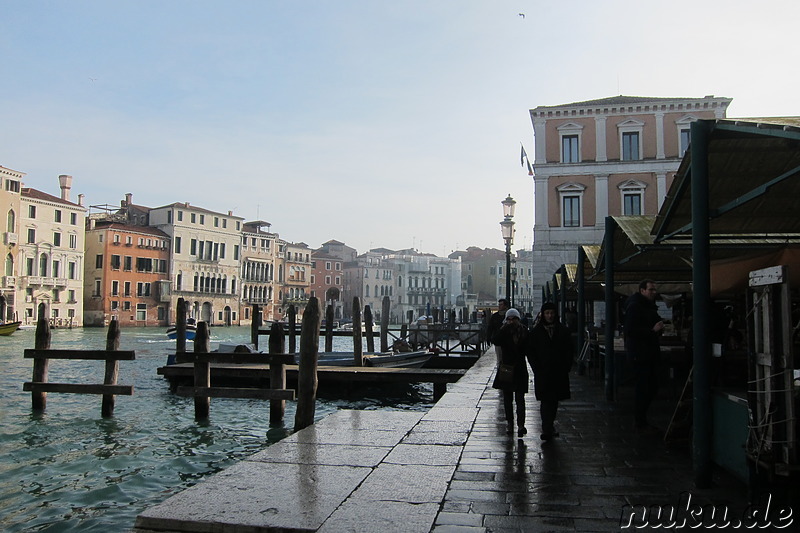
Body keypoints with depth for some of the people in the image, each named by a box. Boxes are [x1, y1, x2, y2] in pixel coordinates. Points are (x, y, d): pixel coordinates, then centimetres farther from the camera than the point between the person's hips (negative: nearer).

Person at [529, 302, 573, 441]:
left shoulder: (563, 330, 5)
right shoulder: (536, 331, 2)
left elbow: (569, 351, 6)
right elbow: (531, 352, 2)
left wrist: (566, 368, -1)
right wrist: (537, 369, -6)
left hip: (559, 372, 2)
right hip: (543, 373, -2)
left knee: (554, 401, 11)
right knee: (545, 401, -7)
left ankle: (549, 427, 26)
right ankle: (548, 429, -8)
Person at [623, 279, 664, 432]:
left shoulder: (650, 306, 18)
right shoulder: (634, 306, -13)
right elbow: (631, 330, -21)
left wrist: (659, 329, 6)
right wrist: (652, 330, -22)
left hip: (651, 353, 10)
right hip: (640, 354, -10)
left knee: (652, 386, 12)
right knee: (643, 388, -6)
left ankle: (640, 420, 22)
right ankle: (639, 422, 4)